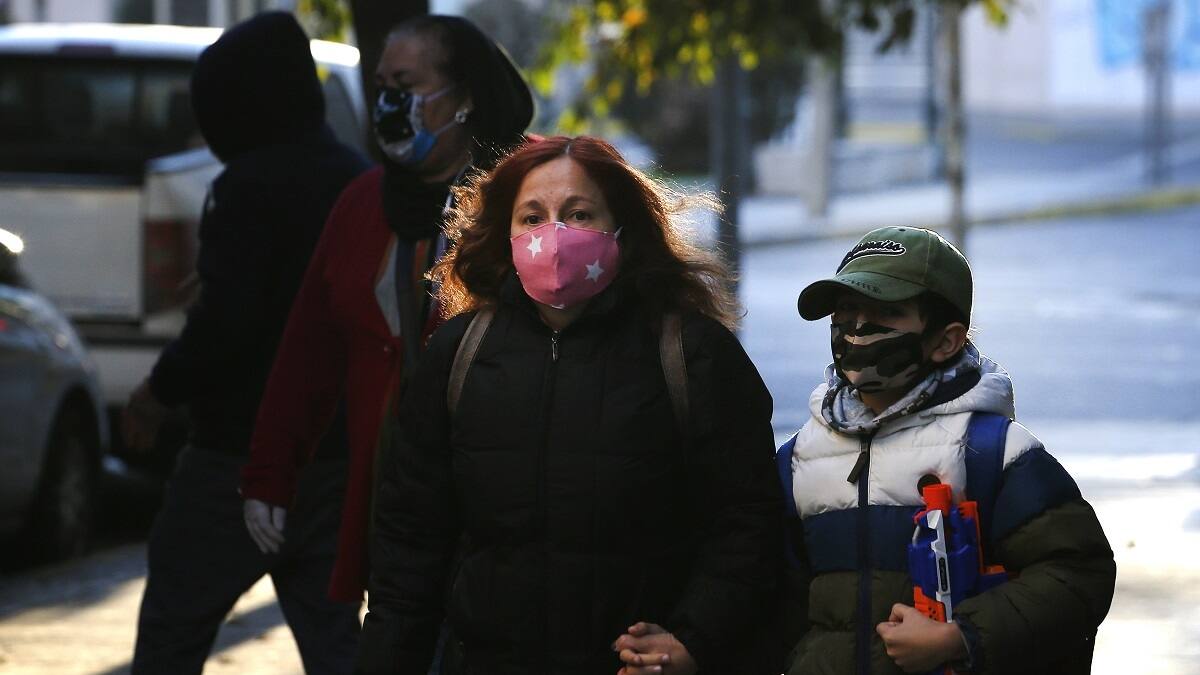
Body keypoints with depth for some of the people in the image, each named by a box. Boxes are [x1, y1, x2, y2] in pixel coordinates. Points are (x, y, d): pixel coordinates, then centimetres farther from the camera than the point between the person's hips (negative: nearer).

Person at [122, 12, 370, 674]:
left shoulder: (250, 186, -16)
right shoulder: (361, 183, 11)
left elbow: (225, 317, -22)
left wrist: (161, 389, -7)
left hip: (244, 452, -7)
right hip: (338, 454, 8)